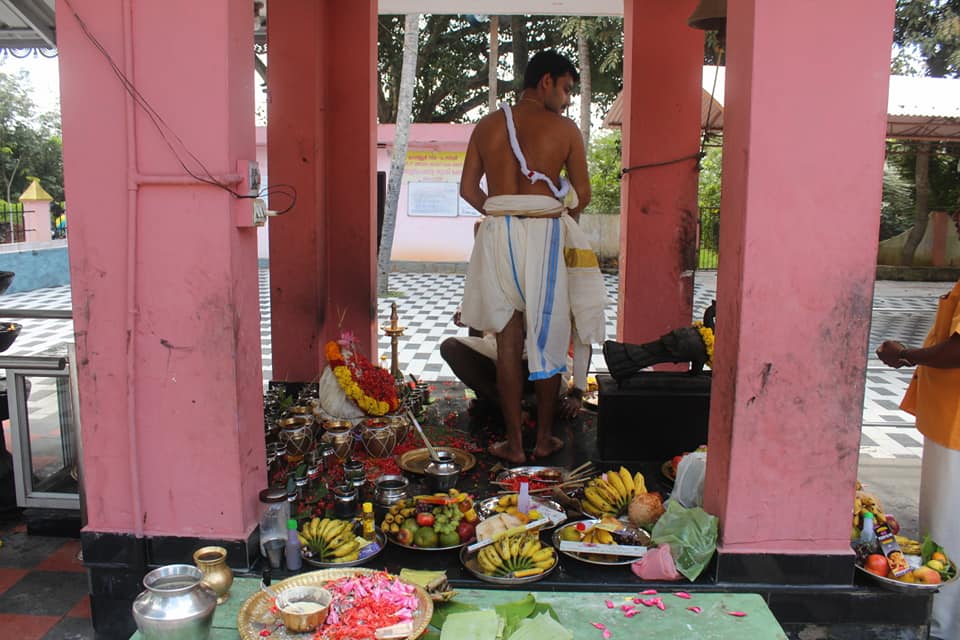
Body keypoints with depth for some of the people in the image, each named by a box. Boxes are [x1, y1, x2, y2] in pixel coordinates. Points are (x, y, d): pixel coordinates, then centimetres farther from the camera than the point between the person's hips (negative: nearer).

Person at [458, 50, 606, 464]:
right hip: (545, 236, -2)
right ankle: (544, 439, 21)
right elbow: (583, 194, 3)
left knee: (508, 341, 8)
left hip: (498, 236, 3)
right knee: (547, 340, 10)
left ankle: (513, 443, 13)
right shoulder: (564, 128, -1)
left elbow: (468, 189, 9)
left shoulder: (487, 126, 8)